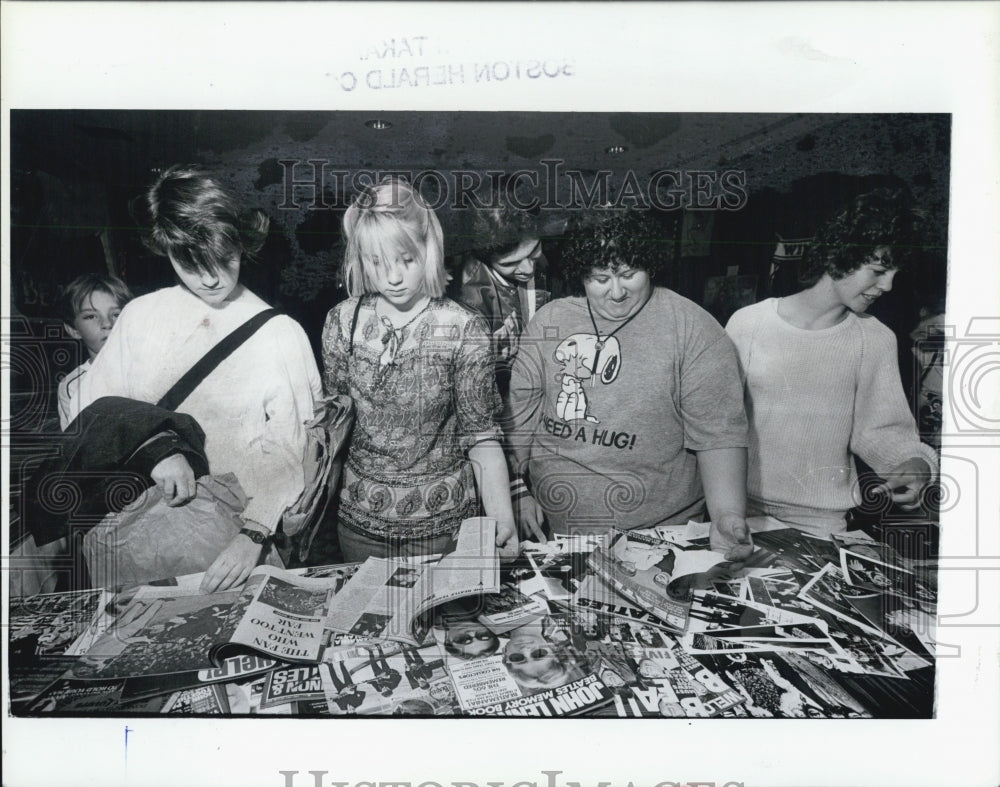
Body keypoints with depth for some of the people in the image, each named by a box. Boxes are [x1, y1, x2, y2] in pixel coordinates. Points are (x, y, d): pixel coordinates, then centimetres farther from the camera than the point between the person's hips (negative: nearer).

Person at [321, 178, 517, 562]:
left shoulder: (464, 329, -14)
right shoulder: (343, 321, -4)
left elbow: (481, 437, -11)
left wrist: (502, 520, -21)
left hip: (442, 523, -3)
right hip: (360, 519, 3)